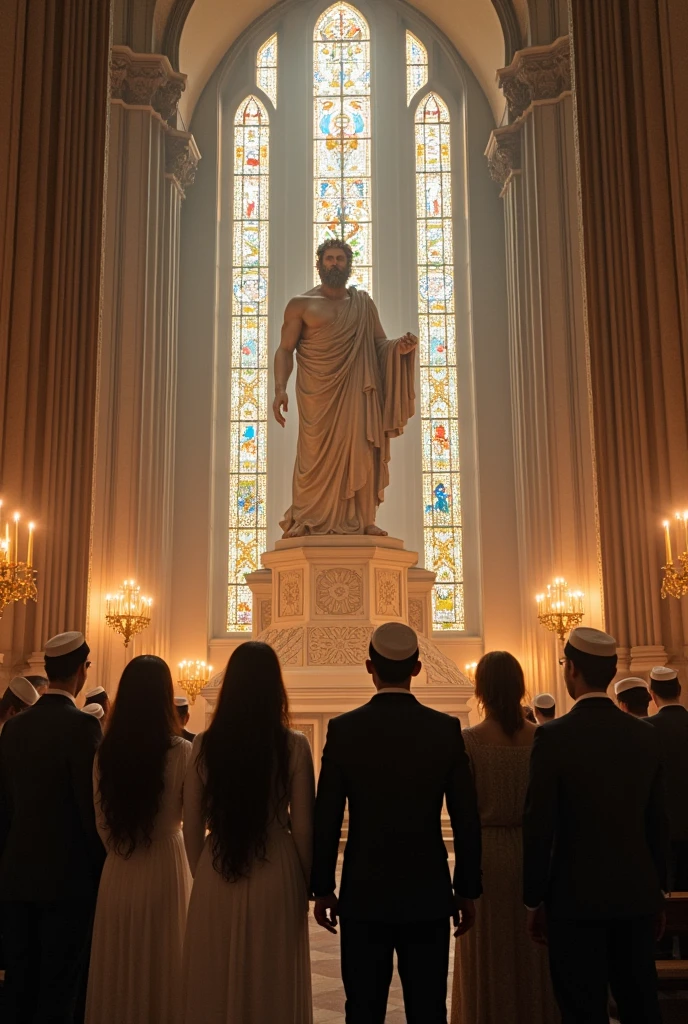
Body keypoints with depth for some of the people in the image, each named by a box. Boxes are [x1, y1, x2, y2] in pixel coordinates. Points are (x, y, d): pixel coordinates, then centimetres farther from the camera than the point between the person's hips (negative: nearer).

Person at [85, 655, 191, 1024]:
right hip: (164, 870, -3)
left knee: (118, 971, 15)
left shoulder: (105, 752, -1)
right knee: (160, 970, 10)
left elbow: (101, 821, 7)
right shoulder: (180, 751, -13)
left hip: (117, 874, 4)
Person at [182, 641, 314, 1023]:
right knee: (273, 987, 12)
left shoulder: (205, 744, -4)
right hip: (275, 875, -2)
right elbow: (303, 827, -5)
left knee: (215, 987, 15)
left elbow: (192, 826, 4)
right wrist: (305, 885, 9)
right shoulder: (294, 746, -10)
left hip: (216, 876, 2)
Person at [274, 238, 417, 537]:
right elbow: (285, 349, 3)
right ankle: (306, 520, 3)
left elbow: (379, 344, 14)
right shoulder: (301, 304, 7)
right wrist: (280, 388, -12)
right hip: (317, 394, -2)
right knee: (316, 455, -4)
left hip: (355, 390, 2)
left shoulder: (364, 304, 15)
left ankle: (359, 519, 0)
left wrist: (400, 347, -9)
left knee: (358, 452, -3)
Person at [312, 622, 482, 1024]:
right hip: (429, 894, 1)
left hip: (364, 894, 0)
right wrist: (467, 891, 6)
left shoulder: (343, 729, -8)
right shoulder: (446, 729, -6)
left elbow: (326, 819, -5)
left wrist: (322, 888, 6)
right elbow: (467, 820, -4)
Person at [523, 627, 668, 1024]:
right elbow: (658, 824, 7)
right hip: (637, 893, 5)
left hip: (577, 896, -5)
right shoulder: (646, 735, 0)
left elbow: (540, 827, -12)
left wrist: (535, 901, -2)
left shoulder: (553, 736, -14)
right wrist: (658, 893, 17)